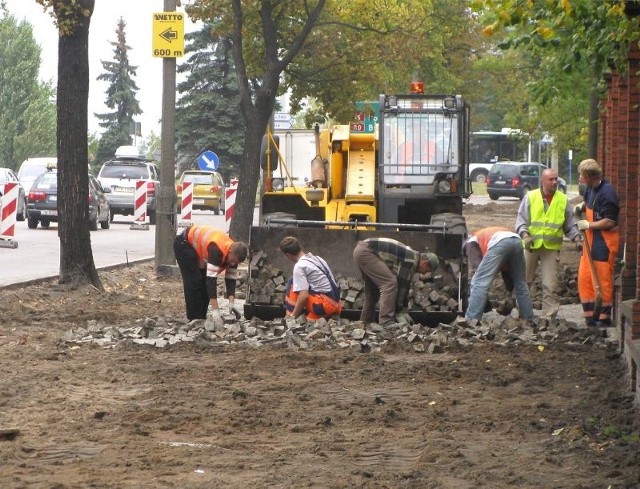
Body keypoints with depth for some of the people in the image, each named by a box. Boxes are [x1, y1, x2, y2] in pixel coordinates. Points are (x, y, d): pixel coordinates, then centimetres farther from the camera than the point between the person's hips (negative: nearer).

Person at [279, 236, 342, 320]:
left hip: (325, 304, -9)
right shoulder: (317, 258, 17)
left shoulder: (299, 266, -9)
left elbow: (304, 296, -16)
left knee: (292, 286, 1)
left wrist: (293, 316, -6)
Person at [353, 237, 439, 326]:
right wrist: (399, 307, -1)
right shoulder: (411, 260, -12)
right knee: (390, 282, -16)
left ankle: (364, 322, 27)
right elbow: (401, 283, -10)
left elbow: (404, 284, 24)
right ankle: (386, 323, -19)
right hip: (365, 252, -11)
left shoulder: (410, 256, 19)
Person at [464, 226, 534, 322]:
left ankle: (470, 321, -10)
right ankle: (529, 320, 25)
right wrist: (510, 288, 48)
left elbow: (476, 263, 12)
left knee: (480, 282, -3)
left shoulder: (471, 242, 29)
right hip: (517, 241, 6)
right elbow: (505, 267, 44)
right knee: (520, 284, 22)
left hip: (499, 243, -6)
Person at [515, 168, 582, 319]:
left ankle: (549, 315, -2)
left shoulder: (563, 200, 6)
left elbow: (570, 224, 11)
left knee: (550, 285, -5)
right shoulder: (530, 197, 3)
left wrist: (576, 237, -6)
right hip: (531, 245, 0)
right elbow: (521, 220, 1)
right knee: (524, 281, 8)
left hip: (552, 247, 0)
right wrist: (525, 235, -16)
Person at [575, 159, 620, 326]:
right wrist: (582, 207, 10)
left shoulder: (607, 192, -19)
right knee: (584, 277, 9)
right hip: (591, 240, 9)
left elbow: (610, 222, -21)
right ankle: (590, 316, 16)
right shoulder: (591, 189, 8)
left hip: (604, 241, -9)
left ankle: (604, 317, 4)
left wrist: (588, 225, -15)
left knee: (603, 280, -3)